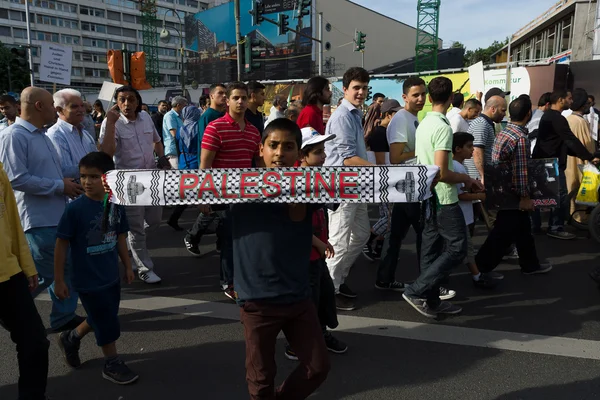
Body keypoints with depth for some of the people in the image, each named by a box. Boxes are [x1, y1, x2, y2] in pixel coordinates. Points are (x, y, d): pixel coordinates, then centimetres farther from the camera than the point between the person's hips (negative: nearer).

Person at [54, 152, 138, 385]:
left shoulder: (116, 205, -4)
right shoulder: (75, 208, -19)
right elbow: (61, 245, -14)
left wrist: (127, 266, 13)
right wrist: (59, 280, -12)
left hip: (111, 276, 6)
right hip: (88, 280, -6)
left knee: (99, 320, 21)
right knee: (107, 322, 4)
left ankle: (70, 339, 48)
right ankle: (112, 364, 26)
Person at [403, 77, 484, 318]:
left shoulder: (423, 124, 8)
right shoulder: (443, 127, -19)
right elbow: (441, 173, -24)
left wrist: (461, 179, 17)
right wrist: (465, 179, -5)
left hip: (428, 197, 9)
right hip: (443, 198, -9)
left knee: (432, 249, 12)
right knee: (457, 248, 0)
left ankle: (431, 300, 19)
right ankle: (416, 291, -3)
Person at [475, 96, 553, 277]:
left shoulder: (503, 132, 6)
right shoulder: (521, 138, -21)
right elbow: (521, 171, -22)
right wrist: (525, 196, -15)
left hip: (503, 188, 10)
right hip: (512, 192, -10)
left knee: (523, 228, 19)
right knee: (503, 233, -1)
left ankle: (530, 265, 32)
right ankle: (480, 267, 4)